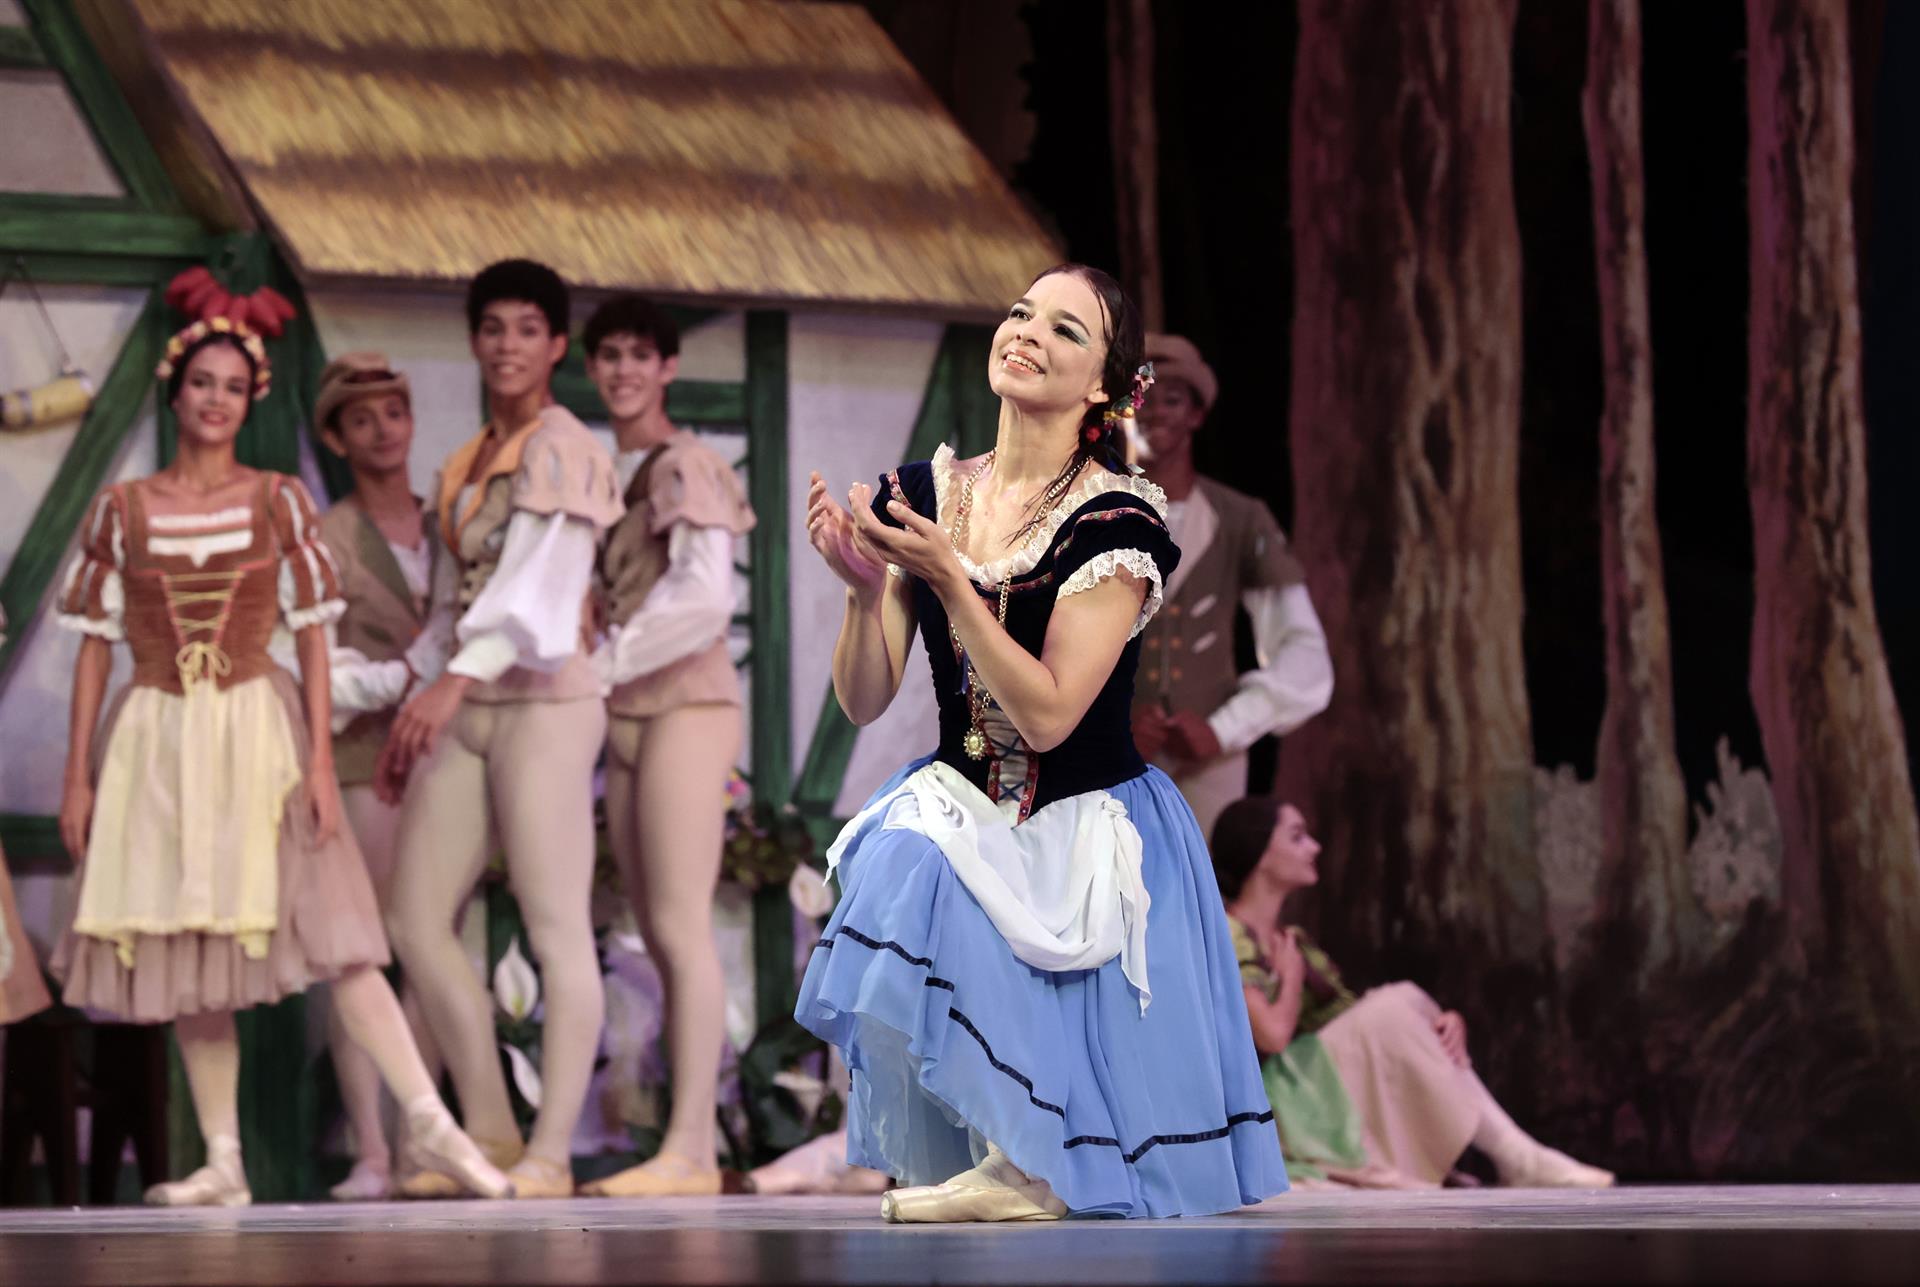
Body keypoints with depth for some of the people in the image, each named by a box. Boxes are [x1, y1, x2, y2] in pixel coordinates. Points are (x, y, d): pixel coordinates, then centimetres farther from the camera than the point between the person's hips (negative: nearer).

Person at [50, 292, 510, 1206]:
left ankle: (429, 1123, -13)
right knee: (186, 954, 3)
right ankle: (223, 1165, 7)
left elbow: (312, 636, 2)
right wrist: (77, 776, 2)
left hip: (259, 732, -2)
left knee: (332, 933, -10)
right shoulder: (121, 510, 5)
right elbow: (95, 645, 6)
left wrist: (320, 760, -6)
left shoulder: (280, 502, 3)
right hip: (156, 742, 2)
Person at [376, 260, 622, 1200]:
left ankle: (550, 1155, -8)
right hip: (461, 712, 8)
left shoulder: (564, 452, -6)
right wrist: (409, 721, 18)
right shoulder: (463, 468, 19)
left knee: (557, 930, -8)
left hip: (542, 701, -8)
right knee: (415, 922, 3)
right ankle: (489, 1133, 10)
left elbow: (544, 579, -19)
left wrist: (455, 679, -30)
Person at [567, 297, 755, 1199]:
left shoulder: (684, 468, -8)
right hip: (626, 720, 9)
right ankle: (693, 1147, 7)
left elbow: (705, 595, -20)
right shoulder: (606, 476, 17)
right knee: (661, 936, 6)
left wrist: (607, 661, -15)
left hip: (685, 709, -9)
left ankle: (689, 1150, -14)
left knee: (681, 928, -12)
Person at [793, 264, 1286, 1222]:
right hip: (961, 810, 4)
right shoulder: (921, 495, 2)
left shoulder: (1116, 522, -14)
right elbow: (863, 704, 3)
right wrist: (864, 587, -16)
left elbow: (1048, 714, -21)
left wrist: (947, 578, -27)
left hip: (1084, 827, -4)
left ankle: (1027, 1167, 9)